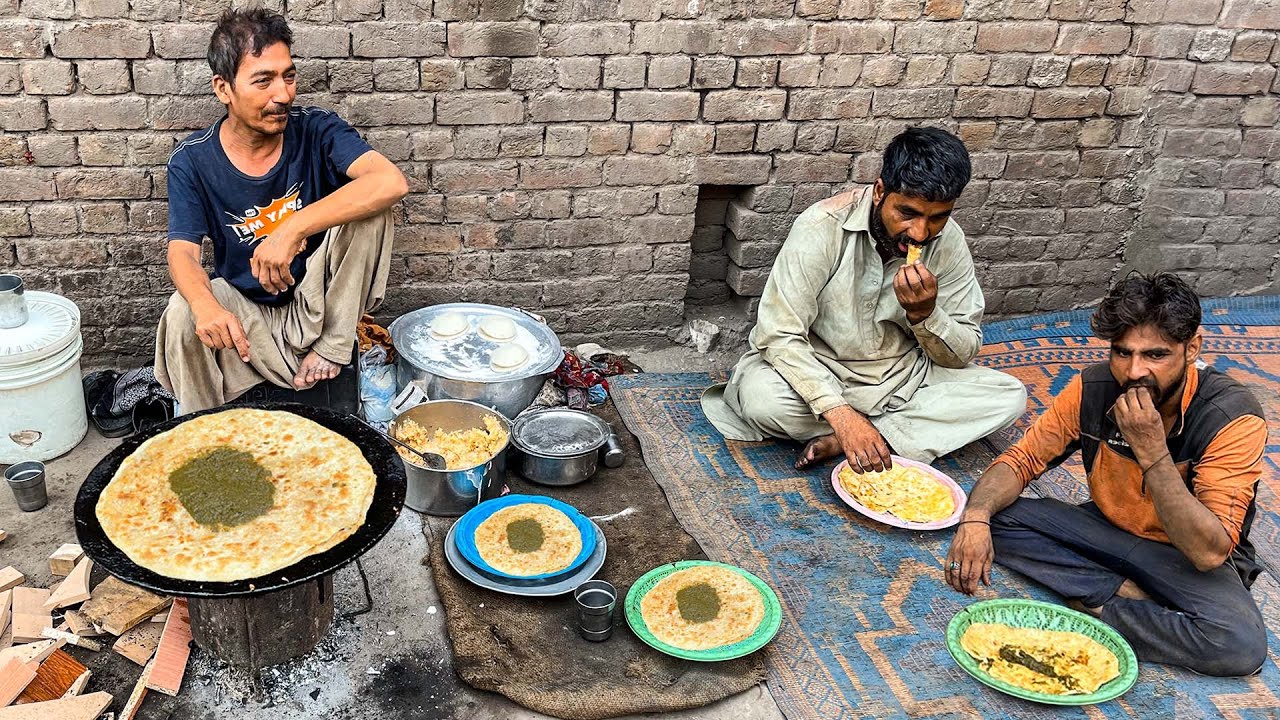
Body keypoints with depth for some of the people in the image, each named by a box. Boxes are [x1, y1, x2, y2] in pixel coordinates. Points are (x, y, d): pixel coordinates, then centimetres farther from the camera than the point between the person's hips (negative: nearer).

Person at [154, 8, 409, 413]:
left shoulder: (316, 131, -13)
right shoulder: (192, 161, -8)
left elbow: (392, 182, -31)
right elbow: (182, 251, -16)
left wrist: (293, 229, -41)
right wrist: (204, 303, -42)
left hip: (319, 306, 0)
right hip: (244, 310, 1)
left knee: (370, 206, -23)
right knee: (183, 315, -32)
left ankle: (333, 346, -12)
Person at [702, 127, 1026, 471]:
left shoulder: (949, 242, -11)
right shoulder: (824, 226, -23)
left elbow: (963, 355, -5)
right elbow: (779, 335, -27)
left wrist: (924, 313, -27)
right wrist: (842, 415, -39)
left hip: (900, 378, 4)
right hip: (817, 374, -3)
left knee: (1009, 395, -16)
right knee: (762, 398, -36)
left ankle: (843, 441, -19)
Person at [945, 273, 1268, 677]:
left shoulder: (1233, 417, -25)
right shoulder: (1093, 388, -14)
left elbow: (1209, 552, -30)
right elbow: (1021, 460, -8)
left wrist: (1152, 452, -38)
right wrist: (977, 516, -29)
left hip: (1187, 558, -3)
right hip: (1107, 530, 4)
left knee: (1243, 645, -34)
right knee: (993, 518, -17)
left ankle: (1094, 606, -19)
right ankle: (1125, 593, -17)